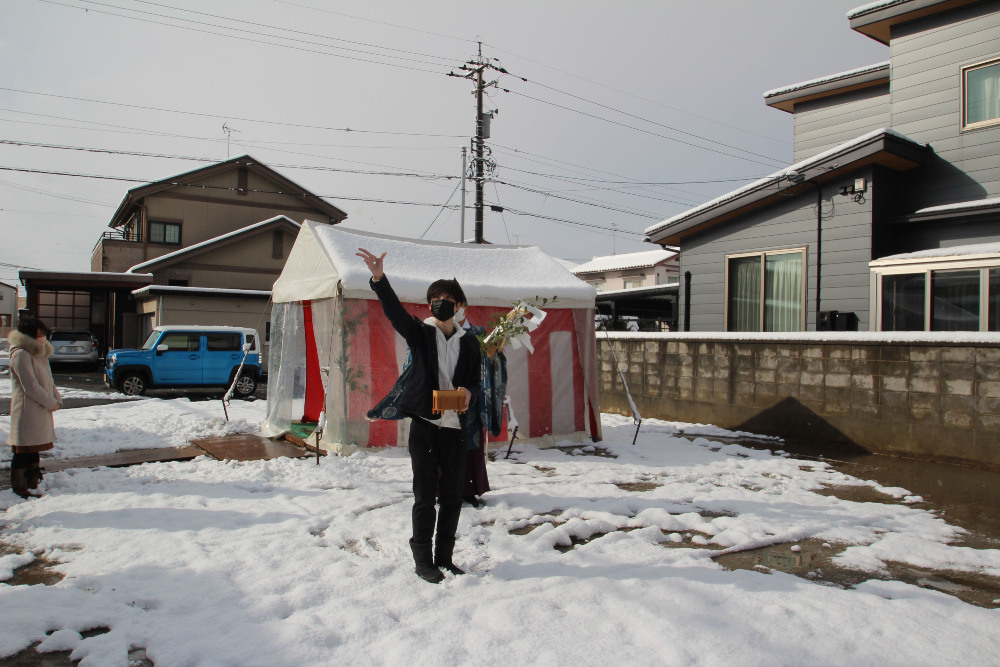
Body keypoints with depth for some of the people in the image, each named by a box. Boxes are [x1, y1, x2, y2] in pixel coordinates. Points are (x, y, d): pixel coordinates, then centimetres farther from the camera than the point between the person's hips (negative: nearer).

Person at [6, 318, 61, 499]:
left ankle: (31, 484, 24)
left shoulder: (40, 354, 16)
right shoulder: (21, 355, -14)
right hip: (26, 412, -9)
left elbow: (48, 381, 20)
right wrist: (50, 403, -12)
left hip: (41, 412, 9)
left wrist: (57, 400, 5)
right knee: (23, 452, -2)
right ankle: (20, 489, 6)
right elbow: (30, 386, -18)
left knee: (34, 450, 15)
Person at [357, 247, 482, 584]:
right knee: (425, 496, 1)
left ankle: (444, 558, 23)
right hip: (424, 424, -3)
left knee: (452, 497, 8)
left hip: (455, 427, 3)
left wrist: (469, 393, -9)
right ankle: (423, 560, 15)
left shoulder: (469, 343, 12)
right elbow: (394, 310, -13)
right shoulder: (420, 332, 4)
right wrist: (379, 278, -30)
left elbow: (475, 382, 16)